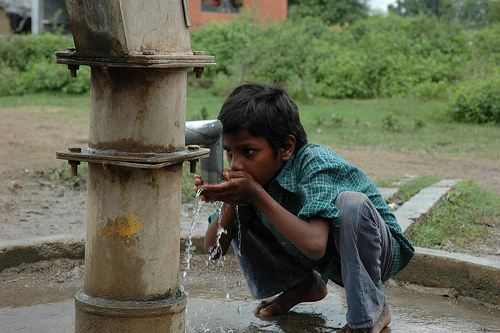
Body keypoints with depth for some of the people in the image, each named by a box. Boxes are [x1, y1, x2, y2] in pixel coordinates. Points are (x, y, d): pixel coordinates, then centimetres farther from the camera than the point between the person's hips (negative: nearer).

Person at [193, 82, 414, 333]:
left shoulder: (315, 164, -31)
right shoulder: (254, 172, -12)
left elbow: (314, 246, -46)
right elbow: (214, 250, -10)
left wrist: (257, 196, -42)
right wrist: (229, 201, -29)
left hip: (379, 252, -6)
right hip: (328, 262, 6)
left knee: (349, 203, -38)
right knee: (239, 216, -3)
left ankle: (371, 310, -16)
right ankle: (305, 284, 16)